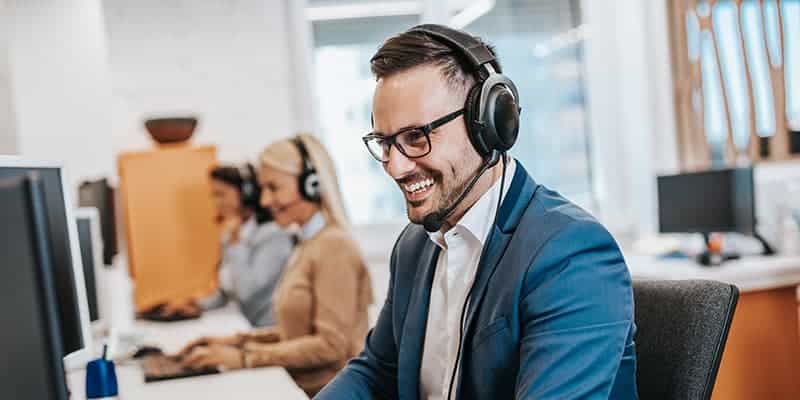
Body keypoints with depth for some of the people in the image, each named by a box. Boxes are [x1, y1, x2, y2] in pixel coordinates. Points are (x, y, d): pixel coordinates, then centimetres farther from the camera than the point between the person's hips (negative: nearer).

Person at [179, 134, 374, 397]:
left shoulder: (334, 246, -13)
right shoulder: (307, 246, 13)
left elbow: (330, 345, -17)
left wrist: (245, 358, -15)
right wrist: (239, 340, 5)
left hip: (327, 391, -7)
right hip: (300, 387, 7)